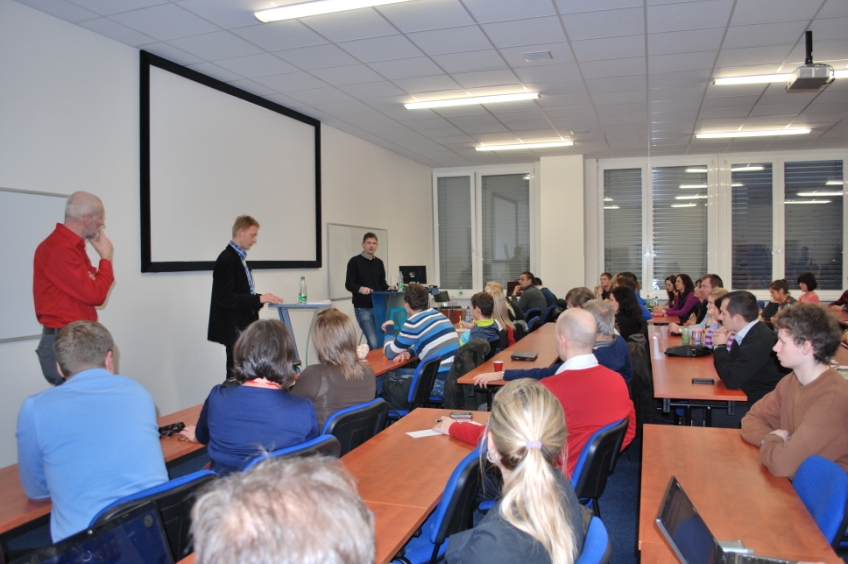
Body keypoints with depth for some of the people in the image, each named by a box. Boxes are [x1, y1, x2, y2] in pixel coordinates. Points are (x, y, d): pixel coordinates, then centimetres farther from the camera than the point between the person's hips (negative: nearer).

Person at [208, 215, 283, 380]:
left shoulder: (238, 258, 15)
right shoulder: (227, 259, -15)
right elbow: (224, 297, -22)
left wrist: (261, 299, 7)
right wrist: (259, 299, -23)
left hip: (243, 326, 9)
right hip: (234, 328, -9)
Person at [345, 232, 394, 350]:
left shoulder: (379, 263, 14)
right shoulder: (355, 262, -3)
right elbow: (348, 284, -8)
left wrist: (389, 288, -3)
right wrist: (360, 288, -27)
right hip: (362, 308, -5)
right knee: (374, 342, -12)